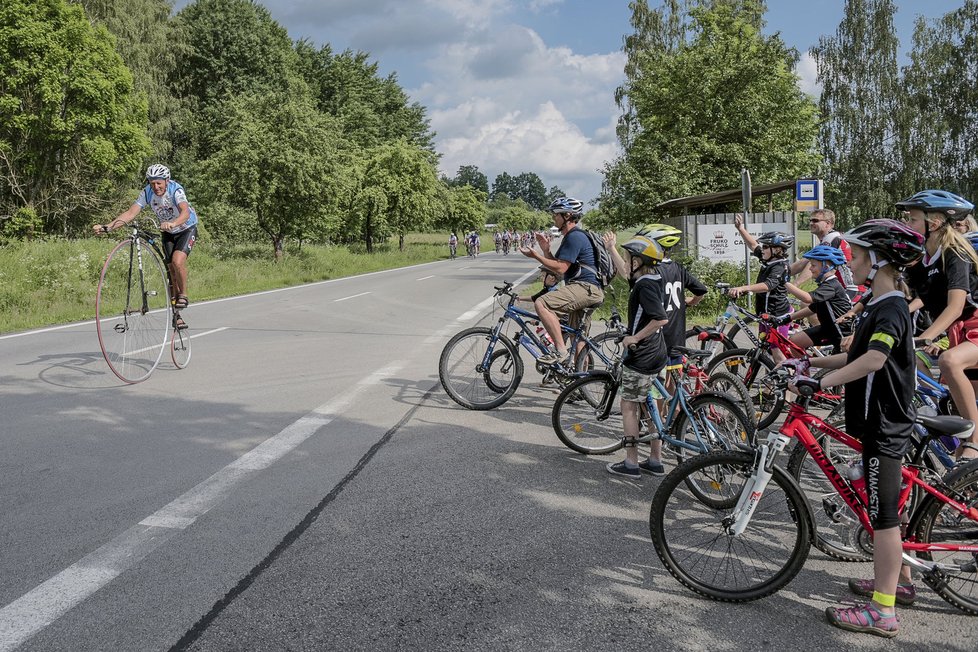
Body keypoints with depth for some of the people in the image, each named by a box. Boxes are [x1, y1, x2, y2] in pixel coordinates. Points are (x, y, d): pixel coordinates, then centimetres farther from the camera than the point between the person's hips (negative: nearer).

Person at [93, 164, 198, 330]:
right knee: (172, 270, 3)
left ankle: (183, 295, -5)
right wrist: (106, 227, -34)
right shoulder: (147, 193, -16)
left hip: (187, 229, -5)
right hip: (168, 233, 5)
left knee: (177, 261, -29)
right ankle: (176, 313, 12)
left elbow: (185, 212, -48)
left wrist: (172, 223, -68)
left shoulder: (176, 190, -30)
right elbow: (130, 213, -22)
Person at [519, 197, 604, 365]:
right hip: (584, 290, 11)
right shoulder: (571, 236, 22)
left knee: (541, 303, -24)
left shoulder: (575, 237, -12)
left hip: (586, 287, -11)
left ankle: (561, 352, -25)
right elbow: (557, 264, 21)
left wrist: (535, 255, -12)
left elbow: (560, 268, -18)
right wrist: (546, 250, 7)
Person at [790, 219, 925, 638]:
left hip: (884, 425, -10)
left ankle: (883, 612, 3)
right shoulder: (881, 306, 12)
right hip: (879, 420, 10)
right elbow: (858, 356, 20)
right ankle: (893, 580, 34)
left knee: (883, 514, -4)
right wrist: (811, 361, 18)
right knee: (885, 509, 20)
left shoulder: (891, 309, -19)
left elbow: (874, 360, -35)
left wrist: (817, 382, -35)